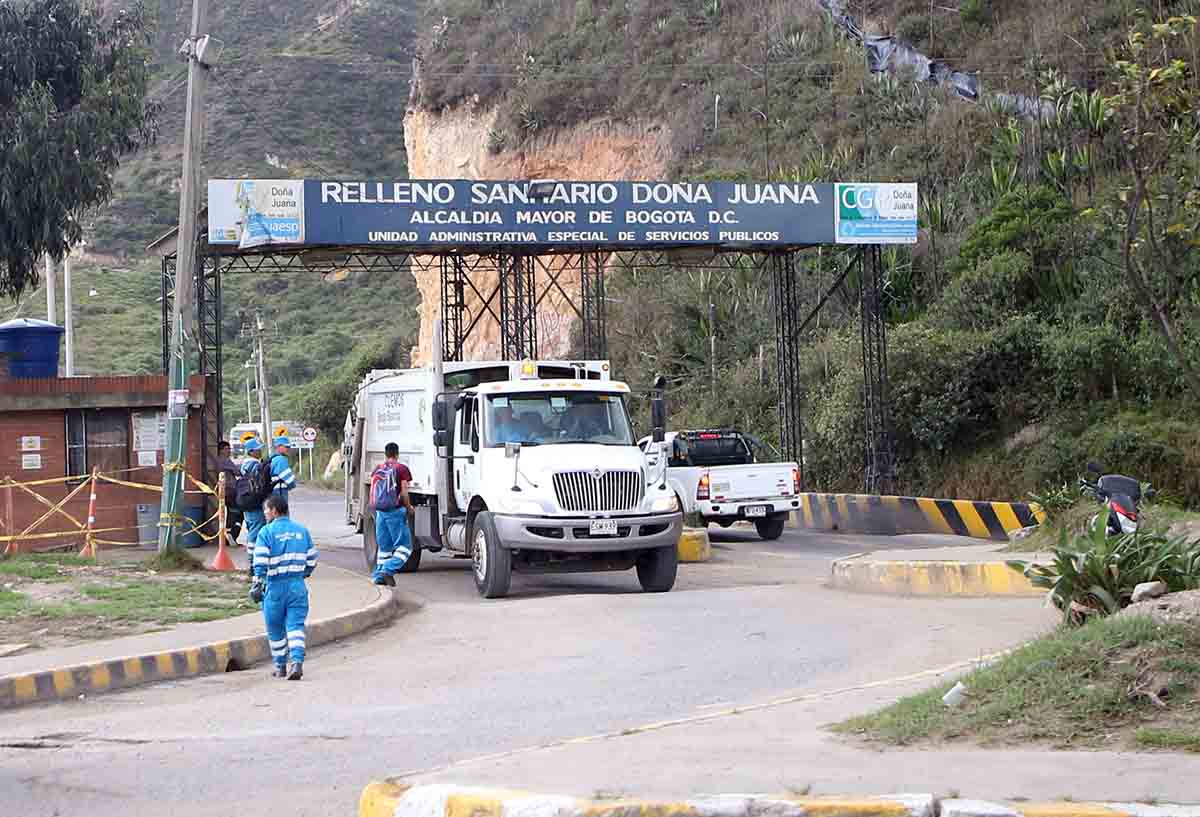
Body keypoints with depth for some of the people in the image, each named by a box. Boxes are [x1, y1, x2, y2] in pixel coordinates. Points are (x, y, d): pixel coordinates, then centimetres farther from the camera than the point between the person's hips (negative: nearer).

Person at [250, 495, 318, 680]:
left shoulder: (266, 532, -6)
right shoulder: (302, 531, 9)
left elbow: (260, 563, -13)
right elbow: (312, 560, 13)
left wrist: (257, 585, -10)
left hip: (275, 586, -3)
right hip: (297, 585, 3)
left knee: (276, 630, 11)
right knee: (296, 625, -1)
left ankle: (280, 666, 19)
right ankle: (297, 662, -18)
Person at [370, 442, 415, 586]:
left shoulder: (377, 470, 12)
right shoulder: (402, 469, -4)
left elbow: (372, 493, 11)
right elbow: (404, 493, -9)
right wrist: (409, 508, 6)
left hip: (380, 511, 6)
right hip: (396, 511, -6)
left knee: (384, 546, 15)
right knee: (404, 546, -1)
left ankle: (379, 575, 11)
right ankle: (389, 570, -17)